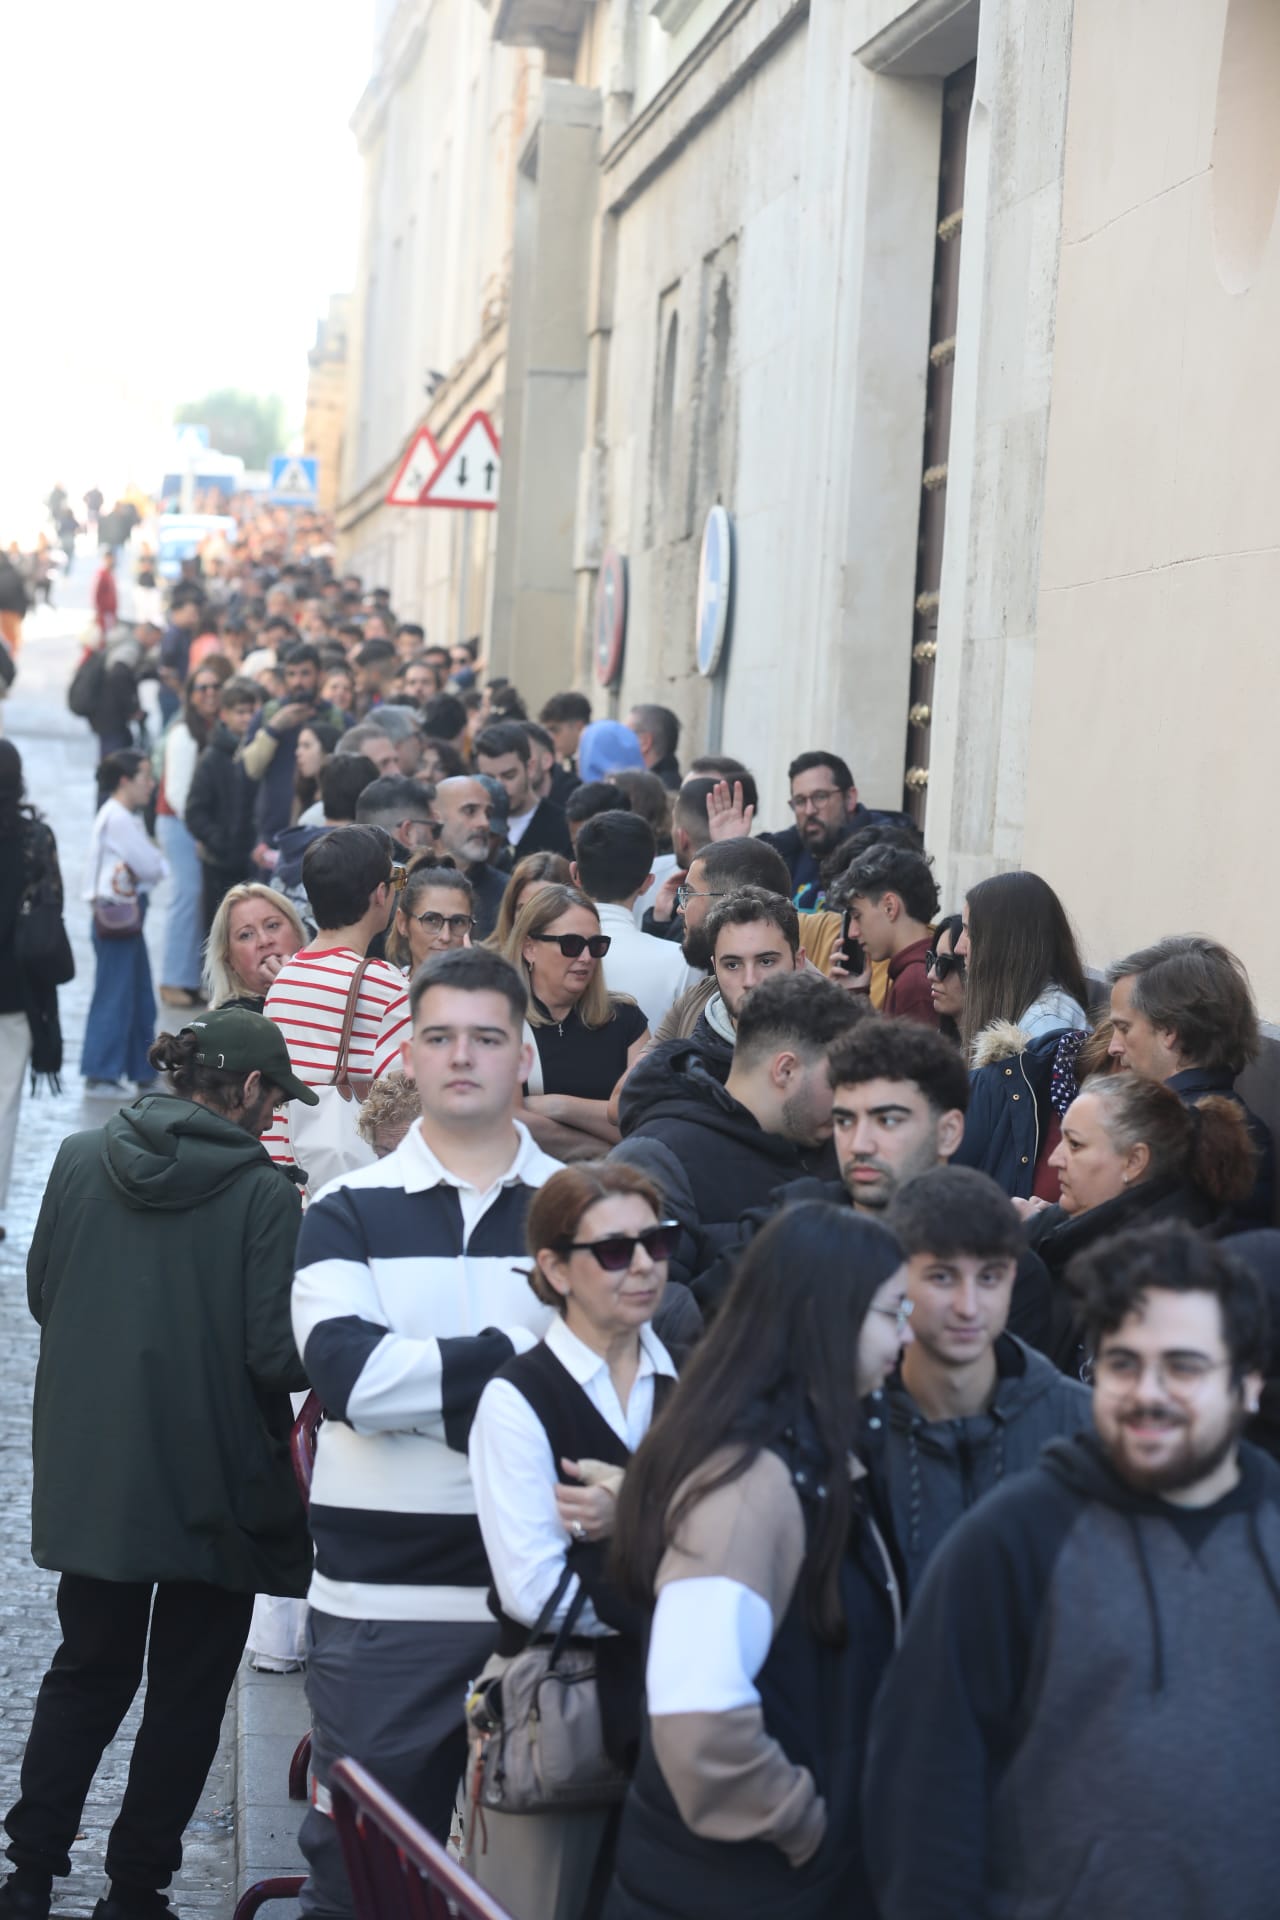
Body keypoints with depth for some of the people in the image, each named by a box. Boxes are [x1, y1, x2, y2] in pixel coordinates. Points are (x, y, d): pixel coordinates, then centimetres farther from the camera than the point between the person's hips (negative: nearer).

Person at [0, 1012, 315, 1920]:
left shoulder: (80, 1161, -2)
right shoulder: (264, 1194, -16)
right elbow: (278, 1356, -17)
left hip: (90, 1471, 5)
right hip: (211, 1485, -4)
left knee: (87, 1669, 21)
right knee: (188, 1691, 11)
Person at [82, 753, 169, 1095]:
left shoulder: (126, 817, 15)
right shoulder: (117, 819, -16)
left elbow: (152, 866, 8)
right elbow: (150, 867, -19)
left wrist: (154, 861, -14)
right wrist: (159, 863, 2)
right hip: (115, 916, -10)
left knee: (140, 998, 16)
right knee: (114, 996, -6)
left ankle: (143, 1069, 25)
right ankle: (101, 1073, -2)